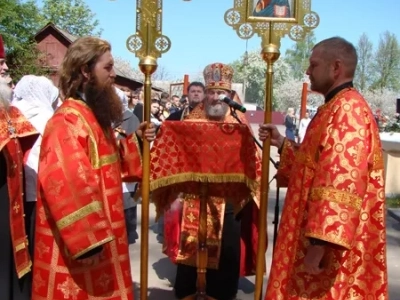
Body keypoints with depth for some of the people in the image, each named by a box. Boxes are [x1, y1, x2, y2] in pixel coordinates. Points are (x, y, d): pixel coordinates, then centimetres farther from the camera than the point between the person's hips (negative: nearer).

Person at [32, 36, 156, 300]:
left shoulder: (94, 115, 11)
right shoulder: (68, 121, -20)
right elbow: (65, 184, -28)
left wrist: (136, 141, 4)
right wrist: (88, 240, -27)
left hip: (100, 232, 9)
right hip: (80, 239, -9)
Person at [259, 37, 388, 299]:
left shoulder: (348, 109, -19)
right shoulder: (336, 108, 15)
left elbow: (342, 180, -27)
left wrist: (320, 243, -28)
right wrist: (282, 143, 16)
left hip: (329, 240, -10)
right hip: (321, 231, 10)